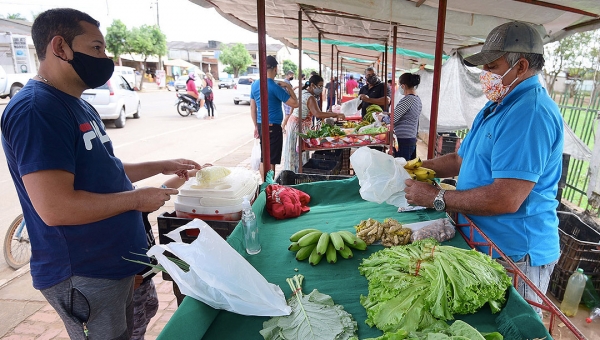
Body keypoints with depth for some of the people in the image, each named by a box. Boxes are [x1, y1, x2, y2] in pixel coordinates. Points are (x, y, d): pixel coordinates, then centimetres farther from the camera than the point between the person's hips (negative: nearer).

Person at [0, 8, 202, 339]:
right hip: (82, 276, -9)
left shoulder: (79, 105, 10)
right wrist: (137, 199, -20)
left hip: (119, 259, 9)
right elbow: (55, 207, -30)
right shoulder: (36, 109, -22)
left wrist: (162, 166, 11)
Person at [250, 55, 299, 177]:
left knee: (263, 158, 16)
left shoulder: (255, 85, 6)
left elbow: (252, 109, 12)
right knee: (271, 160, 0)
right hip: (273, 127, -7)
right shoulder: (275, 87, -15)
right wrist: (288, 87, -3)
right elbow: (295, 103, -14)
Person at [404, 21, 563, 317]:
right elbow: (463, 159, 16)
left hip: (514, 256, -9)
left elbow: (506, 200, -31)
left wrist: (436, 198, -22)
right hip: (481, 243, 10)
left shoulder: (530, 114, -24)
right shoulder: (497, 107, 11)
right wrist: (423, 167, 0)